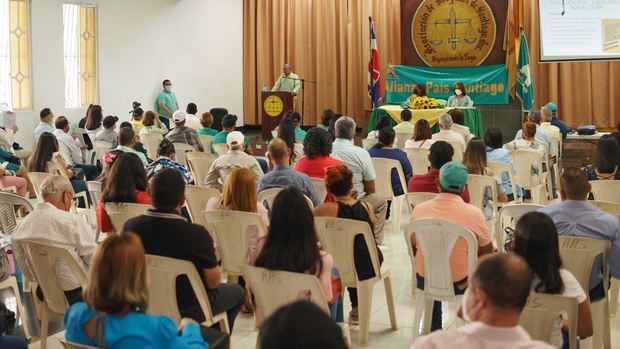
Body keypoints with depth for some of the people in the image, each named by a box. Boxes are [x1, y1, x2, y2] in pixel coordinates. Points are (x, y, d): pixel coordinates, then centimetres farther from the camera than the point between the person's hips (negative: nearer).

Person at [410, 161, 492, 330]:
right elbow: (487, 252, -3)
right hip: (459, 283, -2)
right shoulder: (474, 213, -19)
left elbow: (413, 248, 4)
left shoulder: (419, 209, -11)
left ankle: (434, 327, 46)